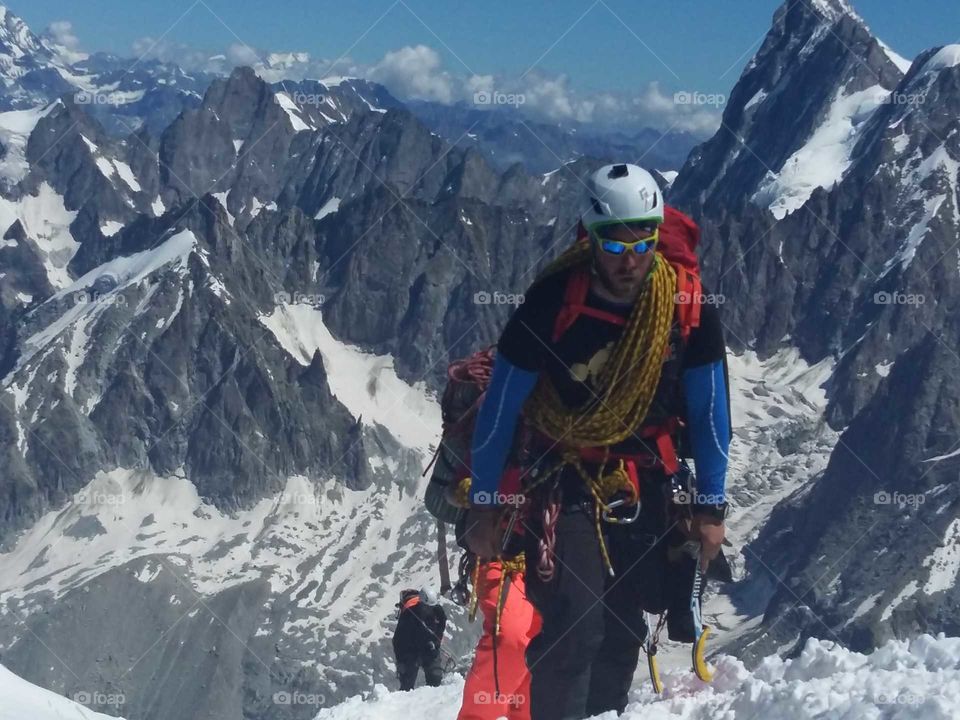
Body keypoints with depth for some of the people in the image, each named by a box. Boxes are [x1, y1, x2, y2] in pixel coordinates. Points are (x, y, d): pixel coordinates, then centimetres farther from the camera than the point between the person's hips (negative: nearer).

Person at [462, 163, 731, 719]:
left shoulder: (690, 309, -14)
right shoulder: (551, 304, -22)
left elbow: (709, 411, 0)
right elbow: (501, 408, -10)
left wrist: (710, 507, 2)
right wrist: (485, 505, -3)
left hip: (646, 486, 3)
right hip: (566, 479, -3)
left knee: (623, 632, 8)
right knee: (574, 625, -17)